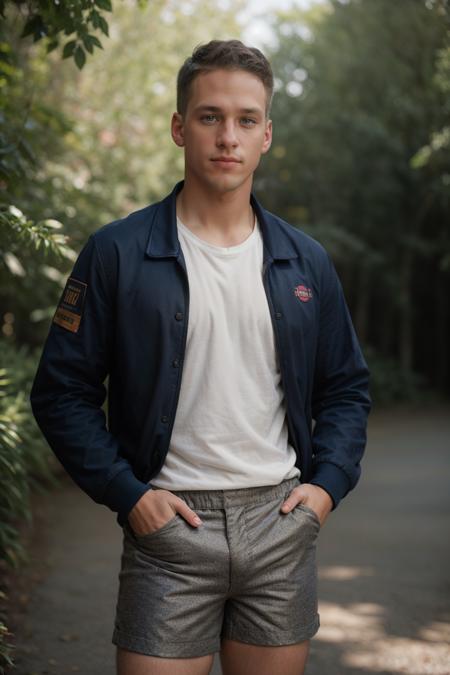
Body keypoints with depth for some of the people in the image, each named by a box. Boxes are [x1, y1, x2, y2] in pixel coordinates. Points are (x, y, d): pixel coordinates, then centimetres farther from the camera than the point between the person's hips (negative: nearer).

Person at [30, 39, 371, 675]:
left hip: (281, 522, 3)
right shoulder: (117, 253, -3)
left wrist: (327, 483, 1)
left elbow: (347, 387, 16)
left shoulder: (306, 262, 8)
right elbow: (62, 392, -2)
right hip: (169, 523, -3)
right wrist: (128, 494, -9)